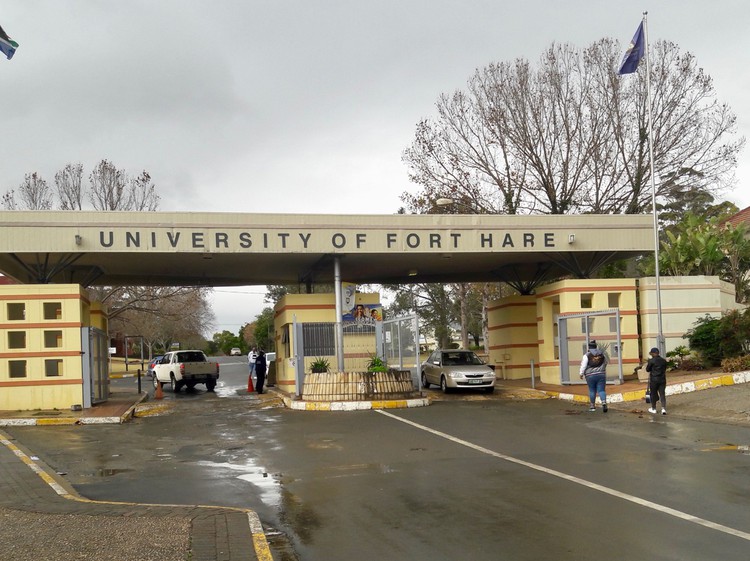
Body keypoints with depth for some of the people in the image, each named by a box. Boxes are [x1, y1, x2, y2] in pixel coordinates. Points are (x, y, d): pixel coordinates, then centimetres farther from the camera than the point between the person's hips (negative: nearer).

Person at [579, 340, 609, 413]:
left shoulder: (587, 355, -6)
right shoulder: (602, 354, 6)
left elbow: (583, 366, -7)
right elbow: (607, 362, 20)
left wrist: (581, 374, 4)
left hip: (590, 376, -2)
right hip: (601, 374, 2)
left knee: (592, 390, 9)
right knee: (601, 390, 0)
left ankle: (592, 405, 15)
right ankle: (604, 402, -21)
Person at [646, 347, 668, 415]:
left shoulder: (651, 361, -13)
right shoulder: (664, 360, 1)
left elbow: (647, 369, -4)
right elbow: (665, 369, 11)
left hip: (654, 380, -3)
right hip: (662, 379, 3)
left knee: (653, 394, 10)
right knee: (662, 394, 5)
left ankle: (653, 409, 20)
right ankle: (663, 409, -7)